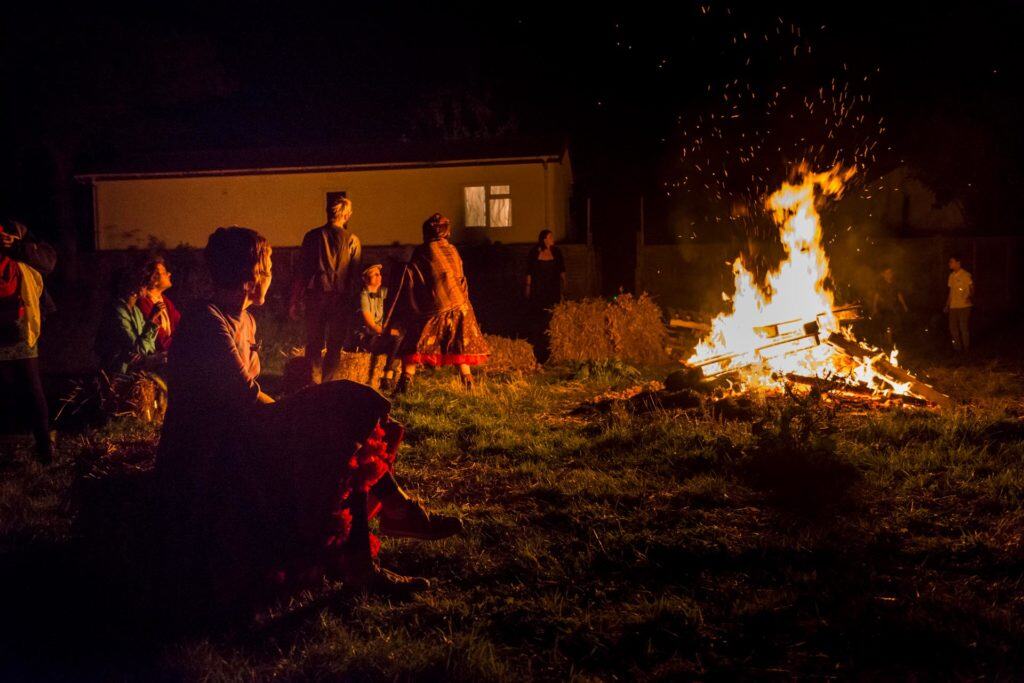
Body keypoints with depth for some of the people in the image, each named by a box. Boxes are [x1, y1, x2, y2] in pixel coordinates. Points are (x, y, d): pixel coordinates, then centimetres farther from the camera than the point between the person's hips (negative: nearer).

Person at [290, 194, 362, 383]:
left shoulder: (312, 236, 1)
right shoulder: (352, 240, -2)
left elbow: (301, 270, 2)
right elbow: (355, 275, -1)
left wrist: (295, 301, 7)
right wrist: (352, 300, 8)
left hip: (315, 295, 1)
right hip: (340, 297, -1)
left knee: (314, 342, 11)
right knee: (334, 345, 8)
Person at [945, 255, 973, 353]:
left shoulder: (965, 275, -9)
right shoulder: (951, 276, 12)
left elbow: (972, 287, -10)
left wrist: (970, 297, -31)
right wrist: (947, 305, 16)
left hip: (964, 306, -7)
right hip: (953, 306, 7)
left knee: (964, 327, -1)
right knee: (953, 327, 8)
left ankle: (966, 348, 10)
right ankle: (957, 347, 20)